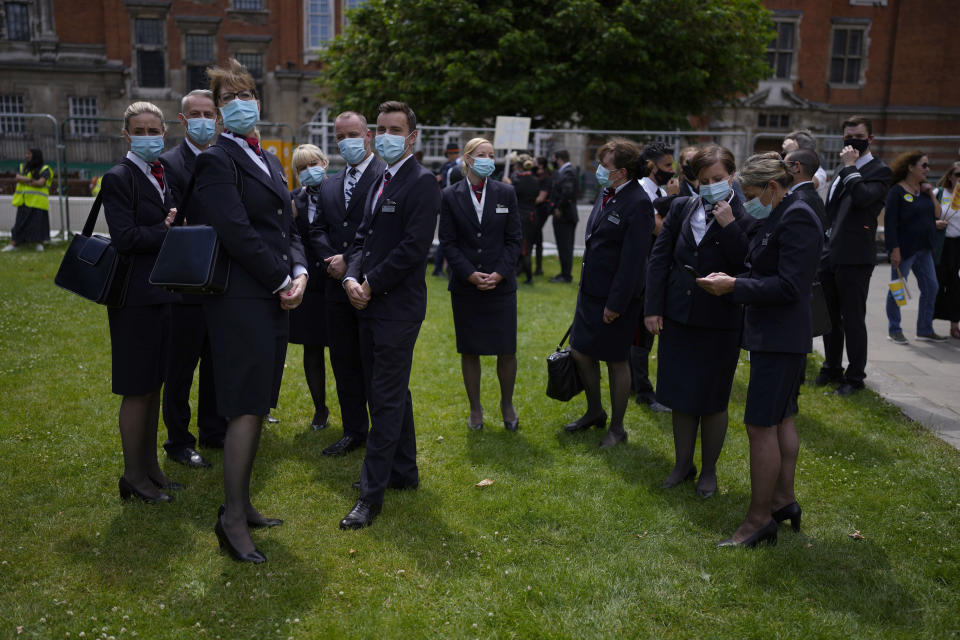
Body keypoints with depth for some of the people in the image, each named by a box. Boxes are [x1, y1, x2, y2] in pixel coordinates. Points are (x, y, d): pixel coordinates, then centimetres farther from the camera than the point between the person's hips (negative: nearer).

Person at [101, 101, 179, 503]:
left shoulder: (164, 176, 14)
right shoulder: (119, 178, -10)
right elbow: (125, 237, -20)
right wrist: (171, 233, -12)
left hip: (163, 294, 8)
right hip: (137, 298, -8)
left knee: (154, 384, 14)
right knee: (138, 390, 0)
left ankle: (150, 467, 26)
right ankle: (134, 477, 12)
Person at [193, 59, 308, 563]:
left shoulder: (268, 160, 19)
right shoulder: (217, 161, -7)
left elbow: (287, 225, 18)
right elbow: (237, 234, -17)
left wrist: (299, 272, 0)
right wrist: (283, 281, -12)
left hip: (273, 298, 8)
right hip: (242, 300, -8)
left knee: (255, 406, 13)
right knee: (247, 408, -6)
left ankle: (241, 505, 25)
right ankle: (232, 519, 5)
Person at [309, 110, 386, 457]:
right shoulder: (329, 185, 17)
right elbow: (317, 229, 12)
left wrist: (350, 260, -16)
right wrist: (331, 260, -6)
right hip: (338, 286, 7)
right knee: (344, 361, 11)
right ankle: (354, 431, 23)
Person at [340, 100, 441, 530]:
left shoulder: (422, 183, -11)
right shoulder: (381, 182, 17)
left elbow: (413, 247, -19)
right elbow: (363, 237, 16)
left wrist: (371, 285, -13)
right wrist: (352, 277, -3)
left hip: (398, 306, -9)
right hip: (370, 304, 9)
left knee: (386, 398, -4)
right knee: (391, 393, 16)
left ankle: (372, 493, 2)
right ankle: (404, 471, 30)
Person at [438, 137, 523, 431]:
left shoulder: (506, 193, 4)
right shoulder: (450, 196, 1)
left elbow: (514, 239, 3)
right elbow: (447, 242, -1)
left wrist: (499, 273, -10)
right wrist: (470, 274, -11)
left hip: (501, 284, 0)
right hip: (464, 286, 0)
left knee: (506, 350, 1)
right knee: (469, 351, 7)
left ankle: (507, 404, 23)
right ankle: (475, 409, 22)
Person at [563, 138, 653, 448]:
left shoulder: (638, 204, -19)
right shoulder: (606, 194, 7)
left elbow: (633, 259, -21)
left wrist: (616, 303, -20)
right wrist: (586, 284, 15)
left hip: (616, 296, -8)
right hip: (591, 290, 8)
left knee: (616, 362, 6)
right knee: (581, 352, 15)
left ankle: (617, 427, 23)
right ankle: (594, 412, 37)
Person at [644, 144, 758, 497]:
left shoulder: (747, 219, -8)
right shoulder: (682, 208, 3)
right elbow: (659, 259, 4)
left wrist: (728, 226, -22)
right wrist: (652, 308, -1)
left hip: (719, 324, -3)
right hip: (678, 318, 4)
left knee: (712, 401, 10)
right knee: (681, 397, 14)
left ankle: (709, 470, 29)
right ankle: (683, 464, 32)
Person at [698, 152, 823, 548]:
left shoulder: (796, 218, -17)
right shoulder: (775, 218, 13)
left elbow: (789, 286, -23)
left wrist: (734, 286, -19)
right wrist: (729, 281, 3)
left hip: (780, 339, -10)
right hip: (774, 335, 10)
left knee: (760, 426, -7)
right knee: (781, 420, 18)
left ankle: (759, 518, 3)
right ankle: (784, 499, 31)